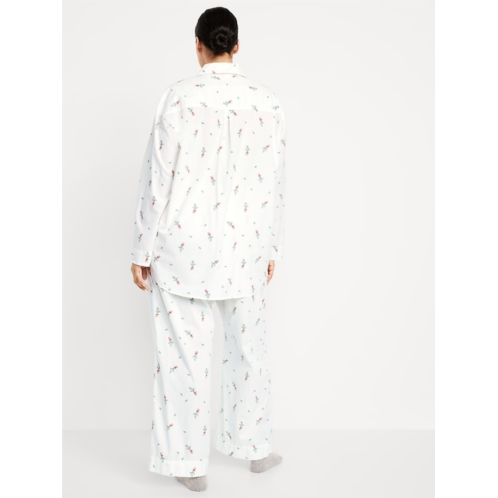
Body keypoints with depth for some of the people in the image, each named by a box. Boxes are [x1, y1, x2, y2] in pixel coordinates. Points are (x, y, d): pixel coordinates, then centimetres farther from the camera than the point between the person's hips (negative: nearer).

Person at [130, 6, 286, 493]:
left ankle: (189, 461, 19)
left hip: (183, 247, -3)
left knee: (184, 352, 7)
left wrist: (142, 251, -2)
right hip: (242, 249, 3)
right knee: (248, 346, 17)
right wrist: (271, 248, 13)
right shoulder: (266, 100, -1)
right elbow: (273, 184, 3)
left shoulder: (180, 95, -10)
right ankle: (254, 446, 32)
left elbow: (158, 179, -10)